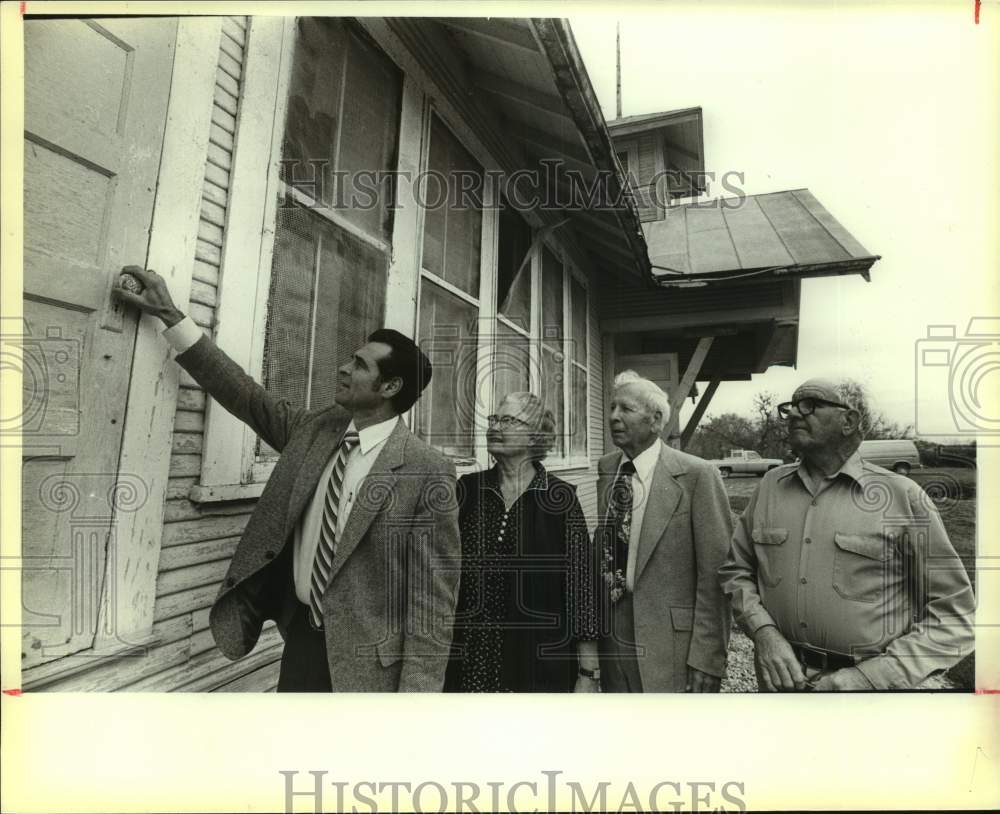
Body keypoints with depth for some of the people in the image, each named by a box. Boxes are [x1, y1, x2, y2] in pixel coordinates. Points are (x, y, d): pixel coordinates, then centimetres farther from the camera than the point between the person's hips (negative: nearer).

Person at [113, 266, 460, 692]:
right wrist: (171, 316, 5)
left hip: (366, 659, -5)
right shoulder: (315, 428, 0)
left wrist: (416, 692, -16)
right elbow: (246, 395, 6)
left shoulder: (428, 471, -19)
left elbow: (433, 593, -17)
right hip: (300, 633, 6)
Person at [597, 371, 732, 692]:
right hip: (610, 630, 5)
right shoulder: (605, 469, 3)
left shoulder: (697, 475, -13)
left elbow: (714, 576, -12)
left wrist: (706, 657, -12)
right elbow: (605, 546, 8)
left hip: (671, 638, -5)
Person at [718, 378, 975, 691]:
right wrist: (763, 632, -11)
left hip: (868, 679, -2)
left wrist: (871, 677, -14)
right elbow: (736, 570, 5)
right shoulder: (770, 485, -1)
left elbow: (953, 615, -6)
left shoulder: (902, 495, -9)